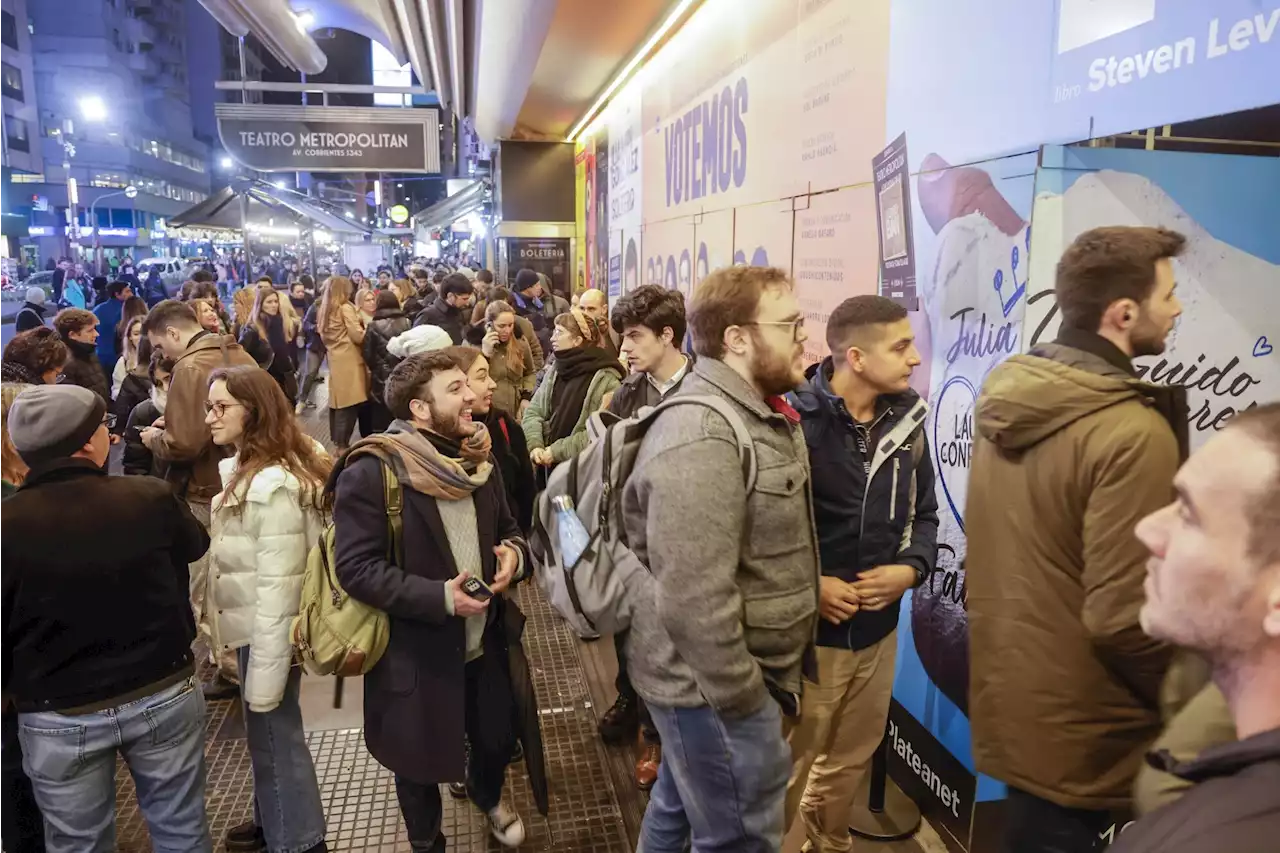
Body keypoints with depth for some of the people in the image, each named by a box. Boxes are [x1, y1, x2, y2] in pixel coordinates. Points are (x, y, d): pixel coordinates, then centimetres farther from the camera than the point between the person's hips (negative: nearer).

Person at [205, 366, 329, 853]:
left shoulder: (273, 486, -25)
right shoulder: (242, 471, 6)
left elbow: (278, 585, -26)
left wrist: (264, 674, -22)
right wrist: (225, 633, 15)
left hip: (270, 633, -9)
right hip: (253, 628, 9)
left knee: (275, 737, 7)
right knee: (266, 735, 24)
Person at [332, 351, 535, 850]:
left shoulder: (475, 460, 2)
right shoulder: (372, 472, -20)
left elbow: (507, 529, 13)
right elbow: (355, 568, -23)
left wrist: (514, 554, -11)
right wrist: (439, 597, -30)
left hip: (485, 643, 6)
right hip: (416, 655, -5)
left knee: (497, 740, 23)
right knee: (419, 763, 17)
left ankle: (489, 799, 57)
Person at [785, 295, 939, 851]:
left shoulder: (907, 420, 0)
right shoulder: (793, 419, -18)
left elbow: (923, 513, 10)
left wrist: (911, 569, -7)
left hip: (879, 627, 6)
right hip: (807, 630, -6)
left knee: (852, 759, 26)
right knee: (786, 768, 11)